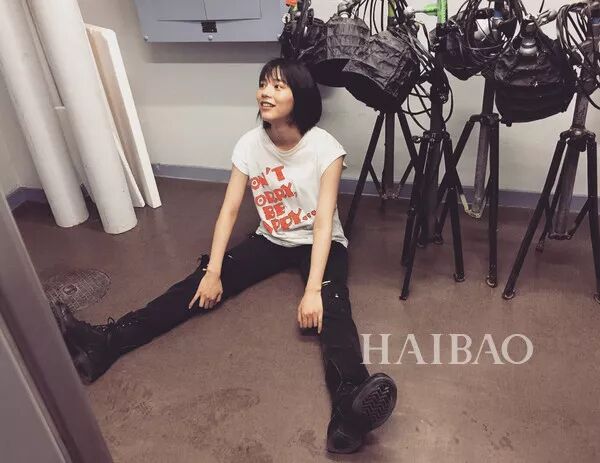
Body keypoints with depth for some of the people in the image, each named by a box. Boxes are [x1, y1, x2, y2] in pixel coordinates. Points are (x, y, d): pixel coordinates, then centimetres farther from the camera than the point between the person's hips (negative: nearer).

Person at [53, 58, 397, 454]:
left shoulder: (325, 148, -18)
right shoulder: (250, 145, -7)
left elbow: (324, 221, -24)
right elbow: (229, 209, -8)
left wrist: (312, 290, -34)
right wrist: (213, 271, -17)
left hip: (319, 242, -4)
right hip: (270, 240, 4)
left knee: (330, 306, -34)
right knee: (201, 286, -13)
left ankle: (350, 404, -57)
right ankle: (107, 341, -19)